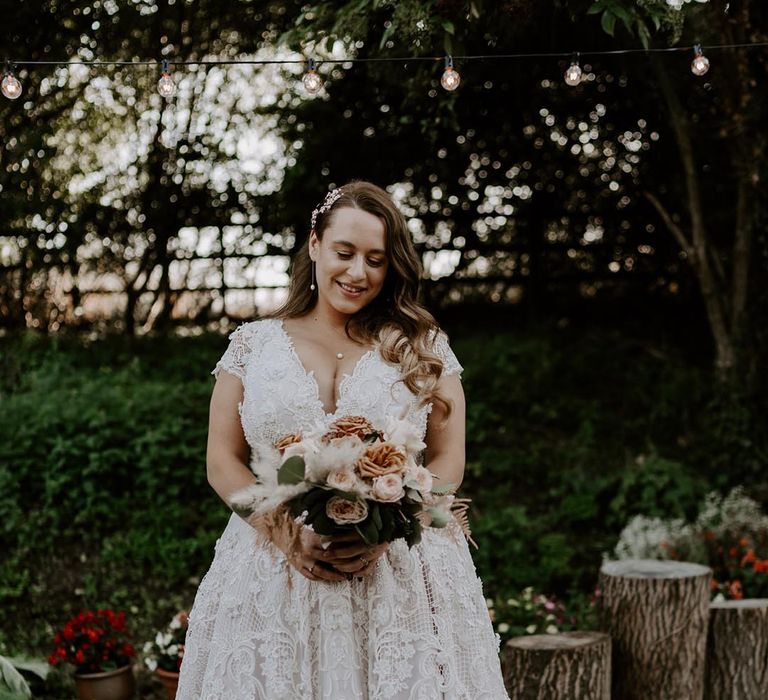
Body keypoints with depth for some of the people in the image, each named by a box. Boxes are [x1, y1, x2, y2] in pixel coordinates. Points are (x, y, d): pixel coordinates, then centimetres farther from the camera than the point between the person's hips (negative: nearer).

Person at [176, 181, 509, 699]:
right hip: (274, 569, 0)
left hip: (400, 569, 0)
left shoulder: (423, 347, 7)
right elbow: (223, 461, 4)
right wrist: (287, 534, -11)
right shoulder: (254, 344, 7)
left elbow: (449, 461, 4)